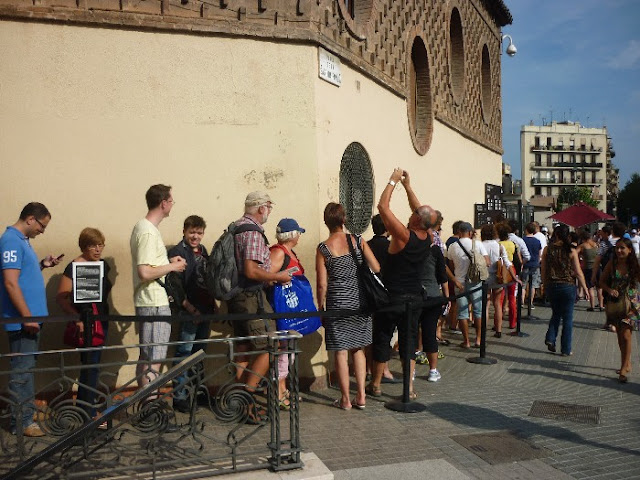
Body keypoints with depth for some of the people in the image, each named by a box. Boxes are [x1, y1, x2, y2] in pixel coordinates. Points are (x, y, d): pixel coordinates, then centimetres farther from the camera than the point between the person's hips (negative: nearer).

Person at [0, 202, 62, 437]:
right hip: (22, 320, -10)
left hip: (30, 317, 10)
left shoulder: (22, 240, 14)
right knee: (22, 370, -2)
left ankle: (27, 415, 24)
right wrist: (27, 317, -21)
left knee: (27, 368, 15)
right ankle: (21, 422, 6)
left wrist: (42, 264, 6)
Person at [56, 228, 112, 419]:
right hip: (85, 323, -7)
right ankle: (88, 414, 6)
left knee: (93, 365, 15)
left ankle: (83, 403, 29)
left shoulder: (103, 264, 8)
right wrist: (77, 318, -24)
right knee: (91, 365, -4)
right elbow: (61, 297, -16)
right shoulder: (74, 267, -14)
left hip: (100, 321, 7)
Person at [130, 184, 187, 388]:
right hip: (155, 304, -11)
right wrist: (172, 266, -14)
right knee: (154, 360, -4)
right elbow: (144, 272, -25)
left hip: (150, 302, 11)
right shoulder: (148, 232, -19)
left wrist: (169, 261, 11)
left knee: (146, 357, 17)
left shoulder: (143, 227, 13)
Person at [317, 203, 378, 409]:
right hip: (360, 301, 3)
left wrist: (321, 307, 6)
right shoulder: (358, 240, -3)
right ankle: (361, 396, 18)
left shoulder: (323, 248, -8)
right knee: (358, 349, 15)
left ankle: (346, 399, 13)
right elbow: (376, 268, -3)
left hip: (337, 304, -3)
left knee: (340, 352, 6)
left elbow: (322, 284, -8)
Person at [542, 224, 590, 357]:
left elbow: (543, 270, 3)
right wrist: (585, 288, 2)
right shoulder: (571, 251, -9)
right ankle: (566, 349, 11)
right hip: (568, 286, -2)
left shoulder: (548, 249, -2)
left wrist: (545, 285, 15)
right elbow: (578, 272, -7)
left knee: (556, 314, 22)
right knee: (567, 318, 7)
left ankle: (550, 339, 6)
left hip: (551, 286, 2)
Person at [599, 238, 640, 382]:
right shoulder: (612, 264, -2)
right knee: (620, 335, 14)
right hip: (616, 303, 4)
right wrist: (609, 290, -15)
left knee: (625, 335, -12)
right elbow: (602, 280, 6)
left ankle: (624, 368, -5)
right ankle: (627, 364, 31)